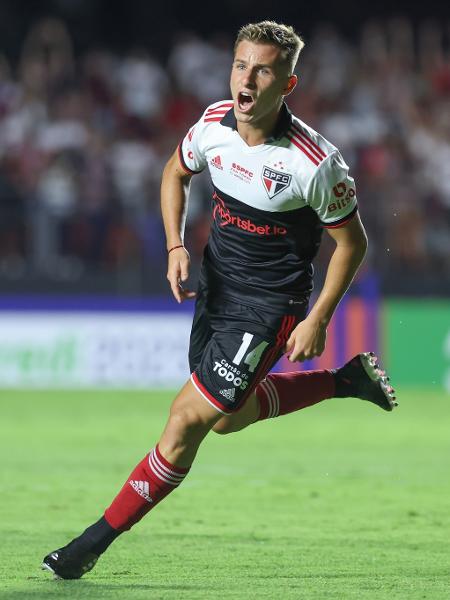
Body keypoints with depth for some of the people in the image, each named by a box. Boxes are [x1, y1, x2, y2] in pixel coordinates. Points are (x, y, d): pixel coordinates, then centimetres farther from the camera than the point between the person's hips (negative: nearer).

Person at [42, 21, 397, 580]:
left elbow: (351, 241, -10)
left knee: (188, 420, -9)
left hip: (270, 304, -7)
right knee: (228, 417, 22)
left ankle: (96, 540, 1)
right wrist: (176, 247, -3)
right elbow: (176, 171, 12)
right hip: (216, 285, 7)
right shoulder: (215, 122, -10)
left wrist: (318, 320, -13)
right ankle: (346, 380, 38)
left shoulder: (316, 162, -25)